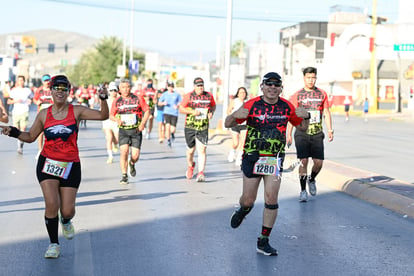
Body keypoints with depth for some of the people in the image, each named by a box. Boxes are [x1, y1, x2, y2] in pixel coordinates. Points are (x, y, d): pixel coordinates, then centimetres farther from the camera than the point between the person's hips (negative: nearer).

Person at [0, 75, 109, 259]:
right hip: (47, 163, 0)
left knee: (67, 211, -1)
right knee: (52, 204, -15)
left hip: (70, 166, 0)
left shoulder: (76, 111, -1)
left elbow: (103, 115, -7)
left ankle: (66, 221, 39)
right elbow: (30, 137, 12)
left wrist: (103, 99, -22)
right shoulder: (43, 114, 3)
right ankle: (53, 244, 5)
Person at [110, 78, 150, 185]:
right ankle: (124, 176, -4)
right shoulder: (117, 101, 3)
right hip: (123, 130, 0)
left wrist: (142, 123, -9)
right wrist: (117, 119, -13)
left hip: (136, 130, 0)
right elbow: (111, 115, 9)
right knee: (124, 152, -15)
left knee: (135, 155, -2)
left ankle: (132, 164, 35)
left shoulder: (138, 99, -1)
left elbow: (147, 111, 3)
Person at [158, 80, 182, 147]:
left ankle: (172, 134, 33)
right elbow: (159, 103, 11)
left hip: (174, 113, 0)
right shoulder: (165, 94, 5)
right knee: (167, 126, -16)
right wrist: (163, 103, -11)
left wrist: (177, 105, -12)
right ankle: (169, 141, -2)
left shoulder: (177, 94, 3)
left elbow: (181, 103, 9)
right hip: (167, 112, 0)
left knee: (173, 129, -5)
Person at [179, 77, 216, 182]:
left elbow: (213, 105, 21)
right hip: (190, 127, 0)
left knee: (202, 150, -13)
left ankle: (201, 173, -15)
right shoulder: (188, 96, -2)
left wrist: (211, 112, 0)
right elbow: (181, 109, 1)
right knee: (190, 150, 10)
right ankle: (190, 166, 40)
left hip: (203, 128, 0)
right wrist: (192, 112, -15)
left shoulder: (209, 96, 4)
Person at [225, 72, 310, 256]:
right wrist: (235, 115, -25)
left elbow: (302, 127, 14)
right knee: (248, 199, 4)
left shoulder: (287, 107, 2)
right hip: (252, 156, -1)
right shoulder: (251, 105, -6)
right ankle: (243, 210, 44)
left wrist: (305, 117, -9)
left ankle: (263, 242, 4)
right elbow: (227, 124, -2)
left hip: (275, 158, 1)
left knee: (271, 199, -8)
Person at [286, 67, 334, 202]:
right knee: (303, 161, -8)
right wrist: (289, 135, -3)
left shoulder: (322, 94, 8)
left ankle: (311, 179, 28)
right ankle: (303, 190, 3)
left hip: (317, 134, 2)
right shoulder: (297, 95, 3)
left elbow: (326, 113, 10)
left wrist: (330, 130, 0)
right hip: (301, 133, -2)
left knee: (319, 162, -3)